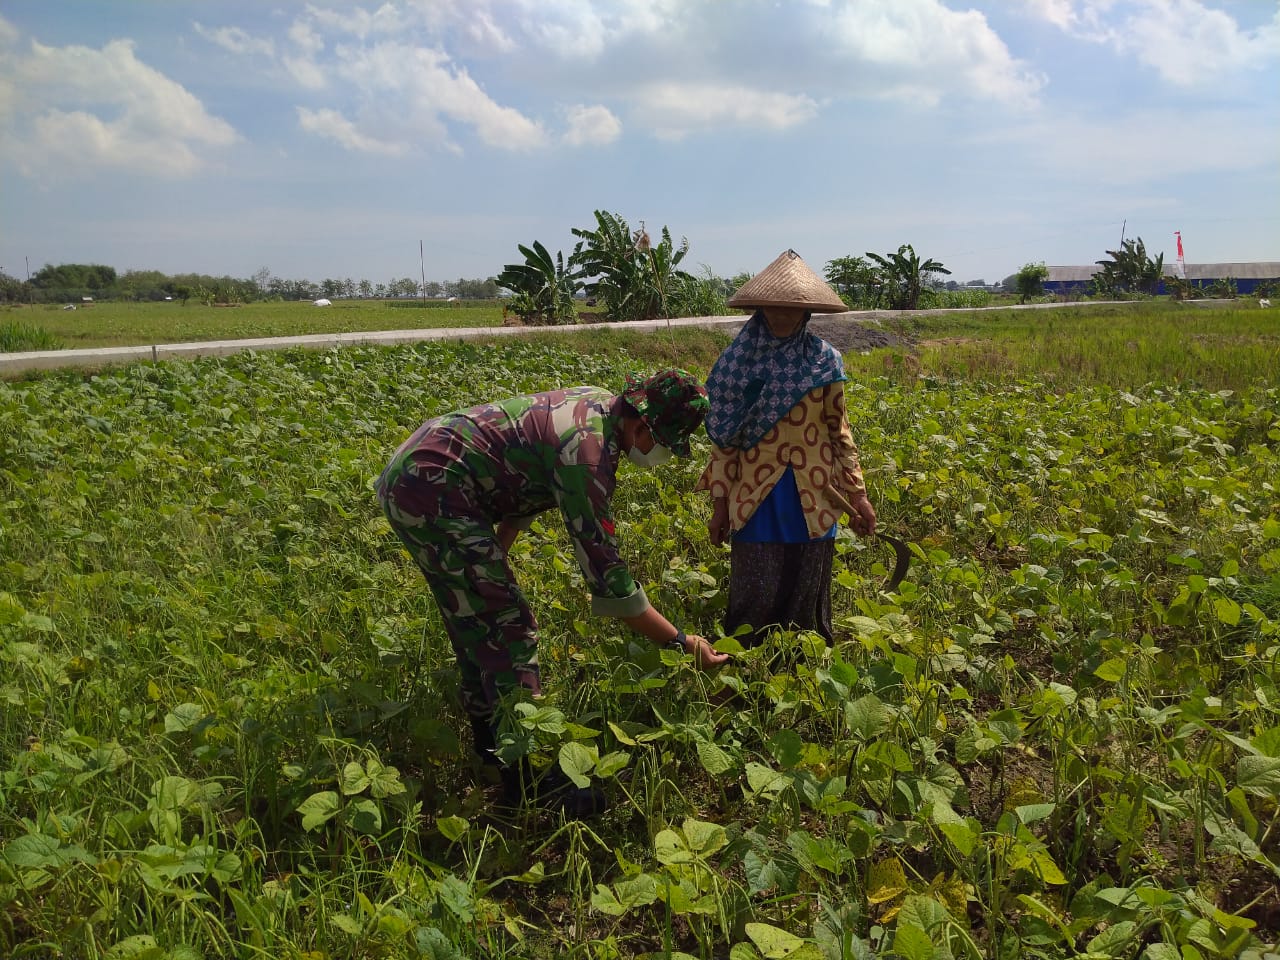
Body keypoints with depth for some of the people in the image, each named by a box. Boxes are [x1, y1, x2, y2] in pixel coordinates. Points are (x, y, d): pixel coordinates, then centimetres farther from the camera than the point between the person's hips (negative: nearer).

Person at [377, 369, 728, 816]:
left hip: (414, 468, 11)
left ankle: (491, 737, 36)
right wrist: (681, 642, -16)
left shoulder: (600, 403, 4)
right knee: (508, 628, -9)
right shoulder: (588, 453, -24)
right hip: (432, 488, -11)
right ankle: (529, 780, -1)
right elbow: (605, 573, -23)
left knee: (474, 615, 20)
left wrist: (493, 556, 24)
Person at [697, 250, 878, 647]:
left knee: (806, 603, 11)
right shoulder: (740, 359, -2)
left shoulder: (825, 360, 0)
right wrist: (720, 503, 0)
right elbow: (725, 437, 1)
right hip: (756, 498, -1)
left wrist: (857, 493, 5)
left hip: (812, 500, 1)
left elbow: (839, 432, 8)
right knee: (754, 604, 3)